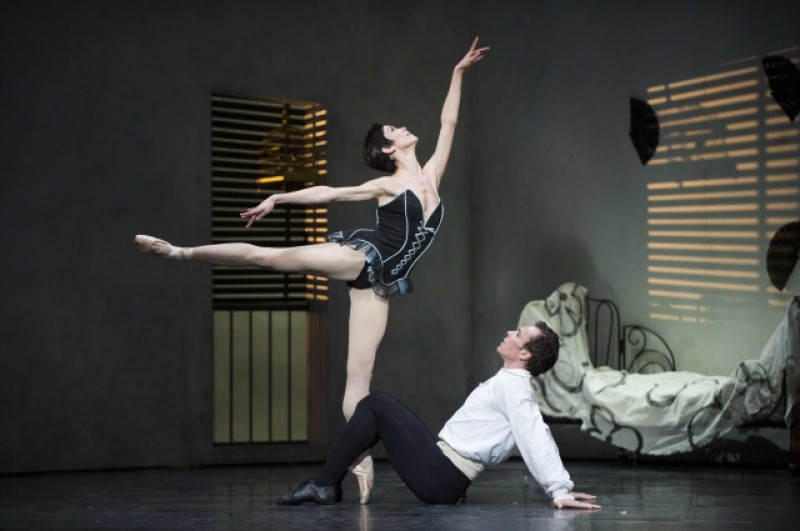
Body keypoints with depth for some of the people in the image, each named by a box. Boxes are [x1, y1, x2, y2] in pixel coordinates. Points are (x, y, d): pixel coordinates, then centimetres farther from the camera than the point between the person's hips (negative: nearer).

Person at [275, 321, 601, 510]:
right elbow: (539, 438, 17)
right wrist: (562, 486, 11)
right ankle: (330, 482, 9)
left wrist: (560, 491, -29)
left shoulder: (509, 385, -14)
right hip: (444, 467, 9)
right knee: (377, 403, 13)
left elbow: (536, 440, -23)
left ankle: (323, 485, -6)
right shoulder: (515, 386, 16)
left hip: (438, 476, -9)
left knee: (374, 406, -9)